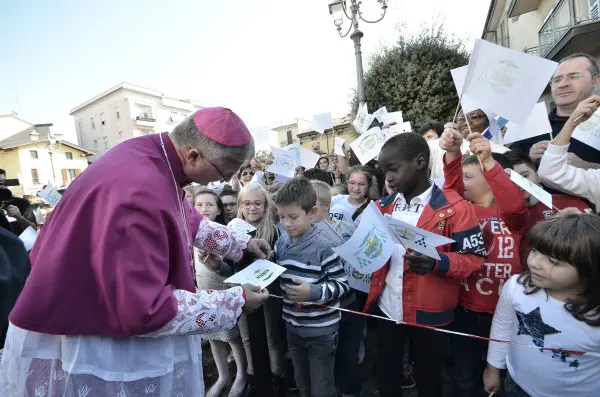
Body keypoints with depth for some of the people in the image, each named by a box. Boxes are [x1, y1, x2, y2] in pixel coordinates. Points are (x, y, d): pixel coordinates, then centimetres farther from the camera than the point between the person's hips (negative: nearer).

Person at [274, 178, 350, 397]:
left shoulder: (324, 247, -22)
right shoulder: (281, 243, -2)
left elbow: (342, 284, -18)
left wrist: (314, 292, -30)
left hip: (321, 329, -6)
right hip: (293, 326, 6)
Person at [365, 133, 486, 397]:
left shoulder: (454, 207, -14)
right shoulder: (383, 206, 2)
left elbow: (474, 258, -12)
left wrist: (437, 263, -29)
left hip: (428, 313, -4)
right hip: (386, 309, 4)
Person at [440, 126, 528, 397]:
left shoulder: (510, 216, -4)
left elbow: (516, 204, -27)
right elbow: (451, 185, -17)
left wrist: (488, 161, -37)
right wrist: (452, 153, -35)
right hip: (466, 308, 1)